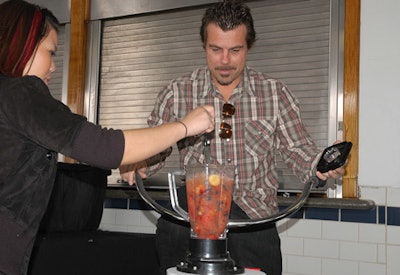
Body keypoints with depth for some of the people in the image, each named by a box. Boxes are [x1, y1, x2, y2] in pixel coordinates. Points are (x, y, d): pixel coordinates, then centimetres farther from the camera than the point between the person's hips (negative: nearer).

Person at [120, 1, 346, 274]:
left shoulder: (275, 93, 5)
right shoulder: (177, 94, 4)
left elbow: (297, 148, 8)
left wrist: (321, 164, -13)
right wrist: (136, 164, -11)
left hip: (255, 218, -1)